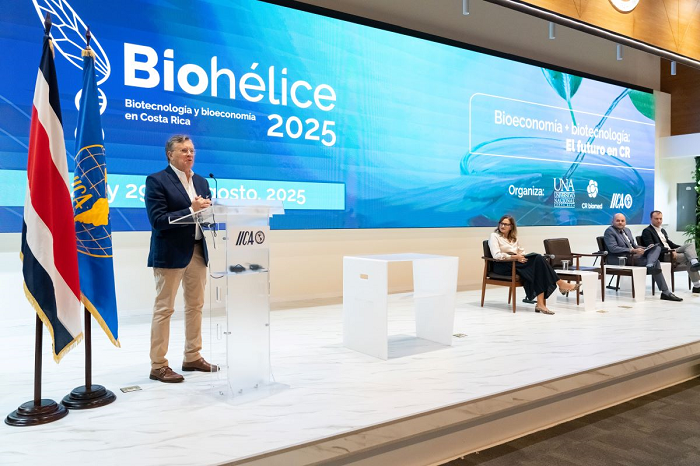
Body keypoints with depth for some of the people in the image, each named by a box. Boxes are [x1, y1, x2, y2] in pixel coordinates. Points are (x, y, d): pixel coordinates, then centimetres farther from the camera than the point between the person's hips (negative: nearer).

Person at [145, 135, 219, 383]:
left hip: (198, 252, 7)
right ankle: (158, 366, 9)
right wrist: (191, 211, -22)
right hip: (170, 254, -7)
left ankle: (192, 358, 26)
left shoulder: (202, 182, 14)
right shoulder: (156, 181, -6)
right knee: (164, 309, 0)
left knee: (195, 306, 13)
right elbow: (157, 220, -16)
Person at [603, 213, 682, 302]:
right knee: (655, 263, -21)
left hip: (634, 255, 9)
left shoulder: (627, 230, 22)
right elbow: (613, 248, -20)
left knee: (657, 248, -11)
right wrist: (633, 250, -26)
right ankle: (665, 292, -23)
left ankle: (650, 266, -36)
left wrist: (643, 248, 1)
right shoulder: (609, 231, -7)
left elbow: (634, 245, 25)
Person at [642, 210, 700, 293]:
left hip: (671, 251, 8)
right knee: (688, 258, -24)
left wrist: (683, 248, 6)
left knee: (691, 244, -17)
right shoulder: (647, 231, -3)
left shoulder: (663, 230, 27)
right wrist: (670, 251, -24)